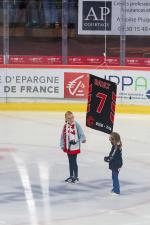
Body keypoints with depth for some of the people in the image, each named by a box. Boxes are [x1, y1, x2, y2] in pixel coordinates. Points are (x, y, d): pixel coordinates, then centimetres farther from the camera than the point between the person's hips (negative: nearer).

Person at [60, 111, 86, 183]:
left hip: (75, 147, -6)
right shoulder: (65, 126, 4)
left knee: (74, 162, -1)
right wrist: (62, 145, 6)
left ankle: (76, 177, 12)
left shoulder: (76, 125, -12)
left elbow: (81, 133, -12)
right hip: (68, 147, 6)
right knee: (70, 162, 18)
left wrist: (82, 139, -29)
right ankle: (71, 176, 31)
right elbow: (63, 136, 9)